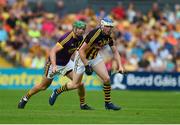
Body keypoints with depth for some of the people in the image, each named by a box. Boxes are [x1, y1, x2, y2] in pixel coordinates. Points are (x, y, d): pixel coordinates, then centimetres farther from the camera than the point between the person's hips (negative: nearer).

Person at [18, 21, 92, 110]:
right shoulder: (66, 39, -32)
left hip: (66, 63, 6)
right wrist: (54, 66, -47)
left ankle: (83, 105, 6)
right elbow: (53, 52, -36)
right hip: (55, 63, -6)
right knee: (43, 86, 6)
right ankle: (25, 99, 27)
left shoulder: (80, 38, -8)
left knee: (80, 83, -9)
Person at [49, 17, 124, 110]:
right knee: (75, 84, -1)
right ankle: (57, 92, 24)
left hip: (95, 57, 6)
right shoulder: (95, 34, -31)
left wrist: (120, 66, -6)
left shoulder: (108, 37, -9)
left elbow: (115, 51, 4)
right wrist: (86, 66, -27)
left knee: (106, 78, -9)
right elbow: (81, 51, -28)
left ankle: (108, 103, 5)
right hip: (82, 57, -6)